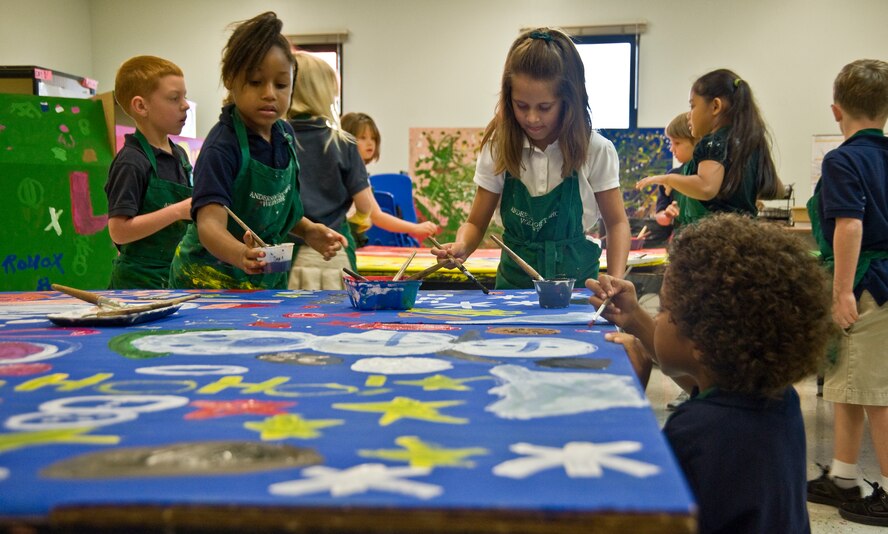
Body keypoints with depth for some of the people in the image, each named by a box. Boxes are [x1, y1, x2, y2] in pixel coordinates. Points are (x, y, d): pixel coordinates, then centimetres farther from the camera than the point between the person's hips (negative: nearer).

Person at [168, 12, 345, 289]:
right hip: (211, 278, -6)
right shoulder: (222, 147, -22)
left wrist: (308, 231, -2)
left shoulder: (285, 135, -1)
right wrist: (240, 255, -53)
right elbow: (210, 224, -34)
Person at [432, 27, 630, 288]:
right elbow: (476, 223, 5)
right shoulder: (498, 148, -1)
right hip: (514, 280, 2)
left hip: (576, 279, -2)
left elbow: (616, 222, 4)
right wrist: (461, 247, -18)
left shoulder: (595, 150, -5)